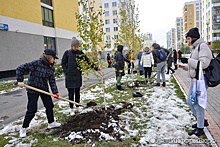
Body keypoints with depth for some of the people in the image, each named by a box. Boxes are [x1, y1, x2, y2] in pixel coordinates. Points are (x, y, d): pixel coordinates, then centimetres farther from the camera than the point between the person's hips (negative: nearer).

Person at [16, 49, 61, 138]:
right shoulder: (36, 63, -19)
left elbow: (52, 81, -2)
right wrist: (20, 80, -19)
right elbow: (20, 69, -16)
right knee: (32, 110, -2)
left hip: (44, 89, 6)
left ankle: (51, 123, 31)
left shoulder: (51, 68, -1)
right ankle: (24, 128, 18)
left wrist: (55, 92, -12)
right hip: (32, 89, -6)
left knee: (49, 106, 11)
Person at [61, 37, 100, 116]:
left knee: (77, 93, 12)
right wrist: (66, 72, -5)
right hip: (69, 77, -2)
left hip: (78, 77, 2)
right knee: (71, 93, 3)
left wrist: (96, 68, -10)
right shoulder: (67, 53, -2)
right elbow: (63, 63, 4)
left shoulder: (80, 53, 2)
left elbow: (88, 61, -2)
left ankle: (77, 107, 28)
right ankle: (71, 109, 17)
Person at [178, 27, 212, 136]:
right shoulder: (195, 48, 16)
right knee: (190, 101, 16)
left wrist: (189, 60, -14)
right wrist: (185, 66, 10)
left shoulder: (202, 46, -13)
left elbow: (203, 64, -23)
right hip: (194, 79, 10)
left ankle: (200, 128, 14)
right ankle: (201, 121, 33)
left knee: (198, 103, -2)